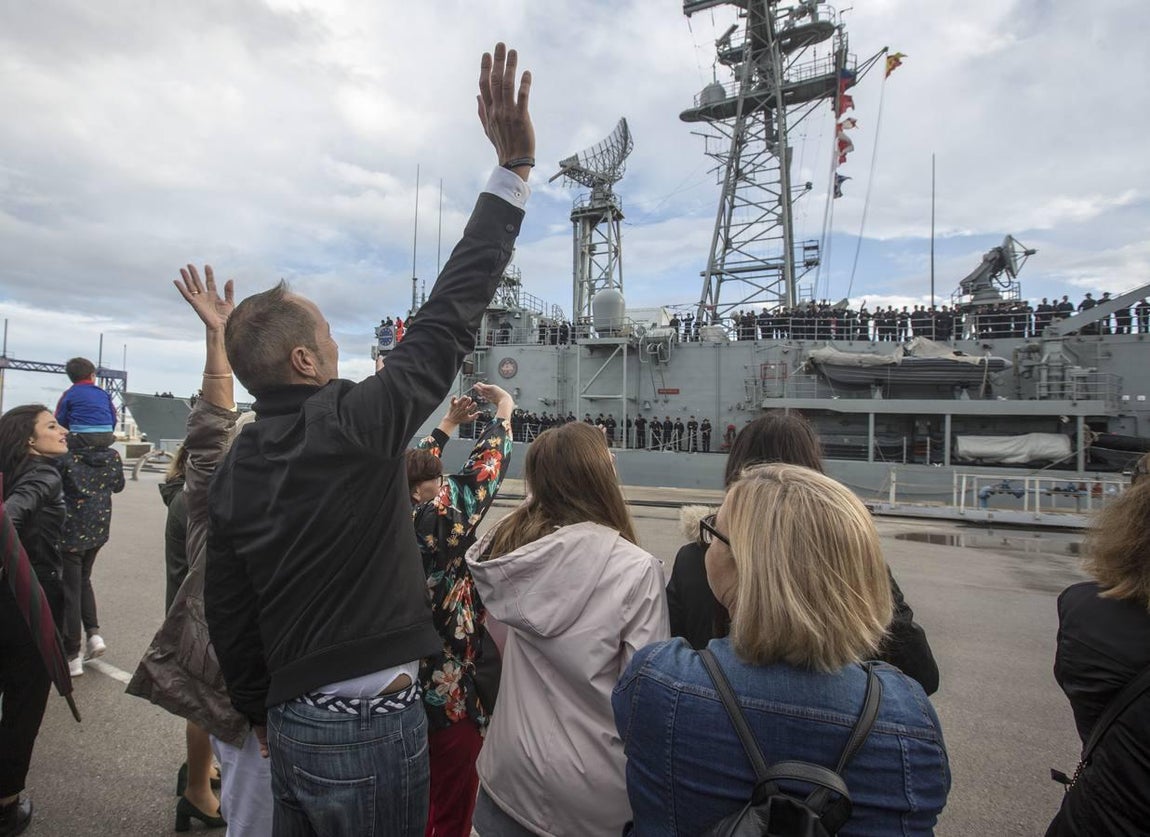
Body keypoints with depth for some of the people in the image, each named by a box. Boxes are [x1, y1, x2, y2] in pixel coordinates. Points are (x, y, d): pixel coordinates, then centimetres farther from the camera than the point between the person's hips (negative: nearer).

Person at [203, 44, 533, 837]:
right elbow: (451, 313, -21)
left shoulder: (236, 467, 0)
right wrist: (514, 168, -15)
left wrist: (262, 714, 21)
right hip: (371, 724, -6)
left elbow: (227, 611, 7)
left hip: (292, 721, 7)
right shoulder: (355, 425, -21)